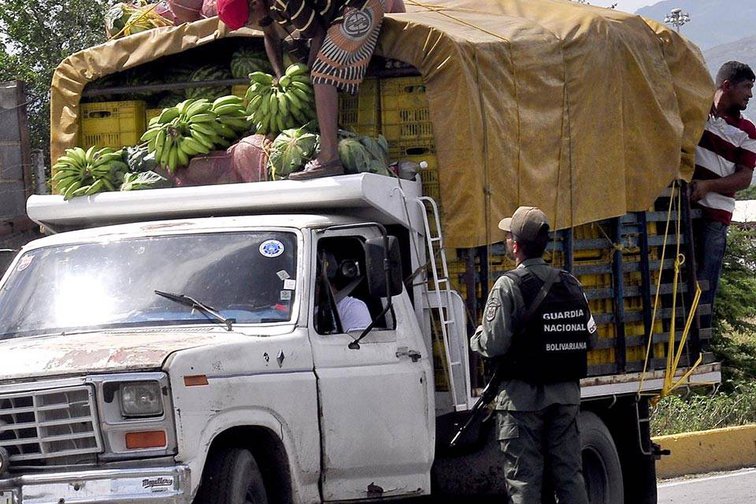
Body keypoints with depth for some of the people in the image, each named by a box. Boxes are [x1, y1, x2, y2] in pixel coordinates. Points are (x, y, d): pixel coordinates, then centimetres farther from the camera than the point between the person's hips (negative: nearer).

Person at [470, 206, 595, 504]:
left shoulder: (509, 286, -11)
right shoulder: (570, 284, 8)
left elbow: (494, 344, -16)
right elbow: (588, 334, 8)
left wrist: (477, 337, 5)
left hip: (523, 395, -5)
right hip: (567, 393, 5)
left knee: (523, 480, -2)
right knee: (570, 474, 9)